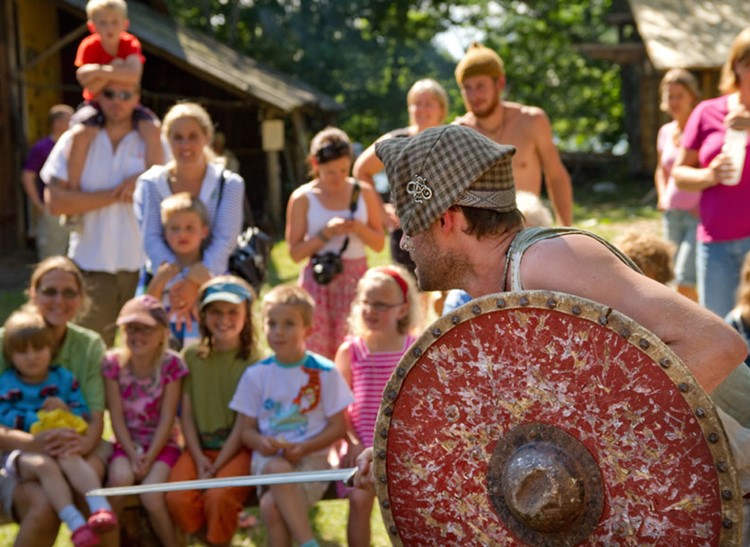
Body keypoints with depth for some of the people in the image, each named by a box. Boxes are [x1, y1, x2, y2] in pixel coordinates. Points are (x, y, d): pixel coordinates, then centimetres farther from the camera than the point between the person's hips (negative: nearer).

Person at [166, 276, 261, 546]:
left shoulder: (253, 361, -3)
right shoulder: (192, 356, 9)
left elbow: (244, 421, -7)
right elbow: (186, 413, 5)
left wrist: (216, 467, -14)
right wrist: (199, 458, -9)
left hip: (237, 448, -3)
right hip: (199, 447, 3)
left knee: (218, 496, -29)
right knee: (177, 498, -23)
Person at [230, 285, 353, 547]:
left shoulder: (324, 372, 0)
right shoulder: (256, 374, 6)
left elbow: (338, 426, 1)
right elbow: (247, 429, 9)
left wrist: (304, 448, -14)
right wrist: (261, 442, -15)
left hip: (311, 459, -2)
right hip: (269, 459, 2)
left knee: (271, 507, -31)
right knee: (278, 468, -37)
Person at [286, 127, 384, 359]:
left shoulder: (364, 193, 5)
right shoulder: (303, 198, -1)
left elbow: (379, 243, 8)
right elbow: (295, 252, -2)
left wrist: (359, 228, -11)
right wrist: (326, 234, -15)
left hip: (356, 279, 1)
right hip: (319, 281, -1)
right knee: (316, 349, -3)